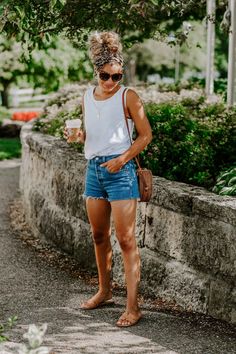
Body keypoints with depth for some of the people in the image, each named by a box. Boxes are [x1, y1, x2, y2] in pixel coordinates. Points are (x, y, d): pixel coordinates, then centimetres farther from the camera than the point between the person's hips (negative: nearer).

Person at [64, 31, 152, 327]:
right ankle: (104, 291, 32)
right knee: (99, 236, 16)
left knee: (126, 240, -8)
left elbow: (145, 134, -5)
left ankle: (133, 306, -6)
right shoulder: (88, 97, 11)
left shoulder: (128, 97, -6)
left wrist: (122, 159, -15)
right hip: (93, 169, 6)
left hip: (119, 170, -6)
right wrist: (77, 134, -1)